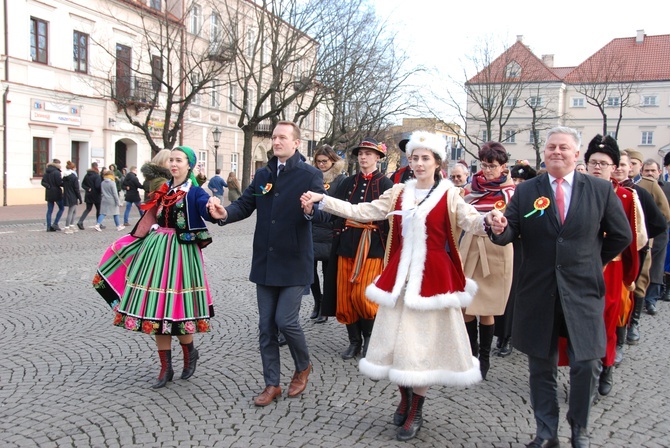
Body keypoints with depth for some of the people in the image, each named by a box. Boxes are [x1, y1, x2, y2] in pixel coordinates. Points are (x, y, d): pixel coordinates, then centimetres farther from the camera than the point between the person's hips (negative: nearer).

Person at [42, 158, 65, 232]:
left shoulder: (46, 172, 10)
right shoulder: (56, 172, -14)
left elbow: (43, 182, 8)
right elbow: (60, 183, -17)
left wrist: (49, 186, 0)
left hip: (49, 193, 7)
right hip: (56, 193, -7)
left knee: (49, 210, 8)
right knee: (61, 208, 7)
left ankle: (49, 227, 8)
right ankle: (55, 224, -1)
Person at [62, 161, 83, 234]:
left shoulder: (64, 177, 9)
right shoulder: (74, 178, -14)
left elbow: (64, 186, 13)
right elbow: (77, 189, -14)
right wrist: (79, 198, -8)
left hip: (66, 196, 8)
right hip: (73, 197, -8)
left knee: (74, 211, 20)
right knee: (70, 212, -4)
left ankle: (72, 226, 25)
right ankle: (67, 228, -4)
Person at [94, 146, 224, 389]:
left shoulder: (195, 192, -8)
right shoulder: (164, 190, 10)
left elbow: (207, 209, -29)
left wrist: (214, 214, -51)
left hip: (180, 254, -6)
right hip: (156, 250, 6)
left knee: (175, 310, -4)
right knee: (155, 310, 6)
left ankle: (190, 352, 27)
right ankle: (166, 368, 18)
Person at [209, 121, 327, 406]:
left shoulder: (310, 175, -5)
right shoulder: (262, 175, 10)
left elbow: (324, 214, -12)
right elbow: (245, 204, 6)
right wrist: (226, 213, -15)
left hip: (294, 263, -5)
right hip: (265, 262, 5)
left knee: (286, 320, -6)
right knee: (266, 325, 9)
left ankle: (303, 366, 24)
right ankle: (272, 384, 23)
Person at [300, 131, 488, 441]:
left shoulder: (449, 195, -4)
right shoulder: (399, 193, 7)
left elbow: (472, 222, -16)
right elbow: (361, 212, 5)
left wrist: (487, 221, -40)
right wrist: (321, 200, 0)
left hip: (432, 276, -4)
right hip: (400, 275, 4)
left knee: (423, 340, 2)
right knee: (397, 338, 10)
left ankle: (416, 410, 19)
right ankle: (404, 398, 32)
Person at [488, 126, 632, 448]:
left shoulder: (601, 190, 2)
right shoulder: (526, 191, 3)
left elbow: (621, 236, 10)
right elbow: (510, 234, -4)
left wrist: (593, 262, 9)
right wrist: (499, 230, -25)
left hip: (582, 291, -1)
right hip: (538, 291, 1)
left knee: (586, 364, 0)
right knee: (541, 366, 10)